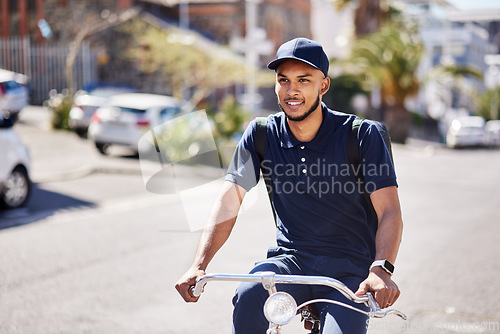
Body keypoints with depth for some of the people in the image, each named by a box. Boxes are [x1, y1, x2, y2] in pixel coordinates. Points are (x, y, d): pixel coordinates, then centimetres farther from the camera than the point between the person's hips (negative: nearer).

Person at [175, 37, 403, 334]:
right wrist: (198, 267, -17)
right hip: (291, 259, 2)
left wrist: (381, 268, -32)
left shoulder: (362, 136, -7)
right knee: (249, 296, -30)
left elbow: (390, 212, -12)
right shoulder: (262, 135, 1)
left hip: (351, 270, -2)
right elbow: (228, 204, -3)